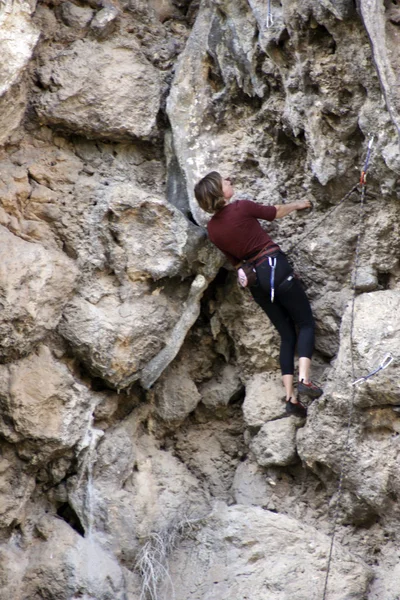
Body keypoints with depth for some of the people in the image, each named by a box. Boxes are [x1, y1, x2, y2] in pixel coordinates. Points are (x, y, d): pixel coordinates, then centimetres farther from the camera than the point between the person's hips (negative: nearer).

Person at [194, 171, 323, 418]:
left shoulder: (212, 228, 5)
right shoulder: (242, 207, -11)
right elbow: (276, 212, 7)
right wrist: (297, 205, 26)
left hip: (255, 280, 6)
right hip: (276, 266, -6)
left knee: (287, 335, 12)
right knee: (306, 324, 4)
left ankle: (291, 397, 2)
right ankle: (304, 378, -17)